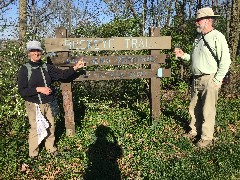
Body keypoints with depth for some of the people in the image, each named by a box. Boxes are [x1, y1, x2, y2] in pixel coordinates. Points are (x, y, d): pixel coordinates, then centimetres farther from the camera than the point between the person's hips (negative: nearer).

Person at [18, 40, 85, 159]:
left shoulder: (46, 67, 3)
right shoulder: (24, 70, -7)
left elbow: (62, 74, 4)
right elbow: (22, 91, -11)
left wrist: (75, 68, -7)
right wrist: (38, 89, -19)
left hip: (48, 104, 4)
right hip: (34, 105, -4)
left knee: (50, 127, 13)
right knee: (36, 129, 2)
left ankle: (51, 148, 35)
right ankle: (33, 153, 23)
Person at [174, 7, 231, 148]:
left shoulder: (217, 37, -10)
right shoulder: (199, 38, 15)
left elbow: (225, 61, -15)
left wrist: (217, 80, -14)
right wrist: (183, 55, 8)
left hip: (210, 80, -8)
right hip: (197, 79, 8)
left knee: (208, 110, 0)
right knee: (194, 108, 15)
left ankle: (207, 138, 14)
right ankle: (194, 131, 31)